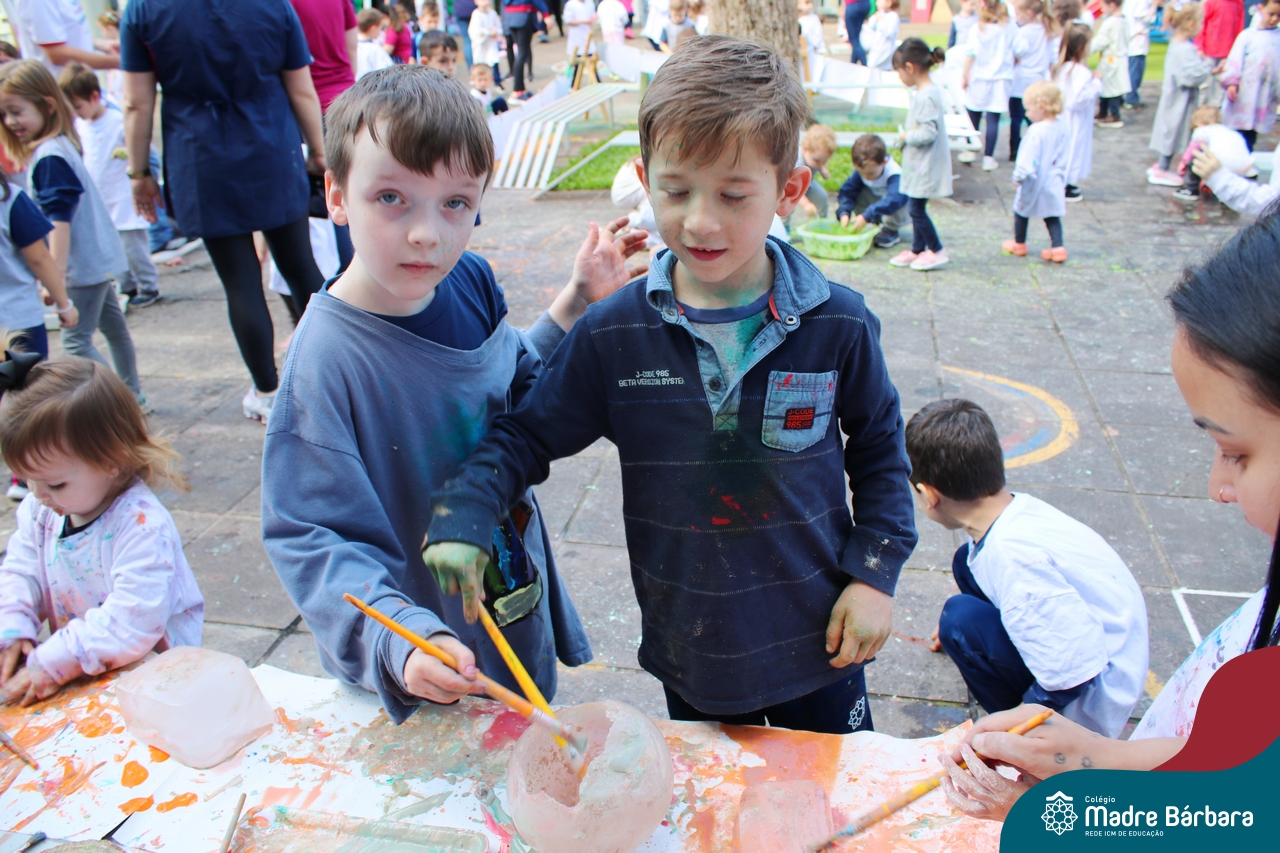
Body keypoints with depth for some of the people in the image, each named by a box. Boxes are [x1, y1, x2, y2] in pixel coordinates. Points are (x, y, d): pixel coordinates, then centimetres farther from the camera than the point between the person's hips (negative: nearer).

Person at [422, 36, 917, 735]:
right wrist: (463, 514, -19)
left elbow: (878, 449, 2)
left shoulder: (838, 326, -13)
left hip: (817, 648, 0)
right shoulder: (613, 335, -13)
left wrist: (874, 572, -4)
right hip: (688, 655, 1)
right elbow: (527, 434, -3)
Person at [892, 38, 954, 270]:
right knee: (915, 207, 15)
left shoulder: (926, 96, -21)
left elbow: (928, 133, -27)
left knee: (916, 208, -3)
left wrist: (906, 137, -14)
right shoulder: (926, 92, 10)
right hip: (919, 164, 10)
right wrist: (908, 136, 5)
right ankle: (917, 249, 25)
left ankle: (937, 251, 9)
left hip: (925, 165, -10)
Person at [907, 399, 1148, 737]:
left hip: (1091, 701, -9)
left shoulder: (1011, 555, -32)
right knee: (967, 562, 7)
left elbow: (1074, 673, -30)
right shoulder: (1017, 508, -5)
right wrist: (957, 624, 35)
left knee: (962, 620, -24)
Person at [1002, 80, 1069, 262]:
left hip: (1034, 183, -6)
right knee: (1052, 216, 13)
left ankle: (1019, 244, 29)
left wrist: (1019, 176, -12)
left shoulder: (1036, 131, -22)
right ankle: (1058, 248, 7)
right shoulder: (1063, 131, 1)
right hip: (1053, 183, 6)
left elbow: (1029, 158, -21)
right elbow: (1063, 160, 8)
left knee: (1021, 210, 16)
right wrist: (1060, 177, 18)